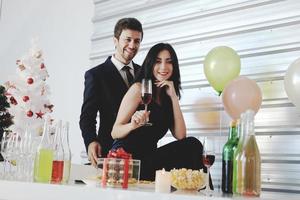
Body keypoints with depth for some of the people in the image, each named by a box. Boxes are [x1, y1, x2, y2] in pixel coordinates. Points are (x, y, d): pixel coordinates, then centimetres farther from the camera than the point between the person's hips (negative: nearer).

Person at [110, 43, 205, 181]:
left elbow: (180, 136, 2)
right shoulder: (139, 88, -3)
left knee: (192, 145, -17)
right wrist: (133, 125, -28)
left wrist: (174, 97, -1)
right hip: (126, 156, -6)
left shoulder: (167, 97, 15)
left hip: (147, 157, 6)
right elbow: (115, 132, -6)